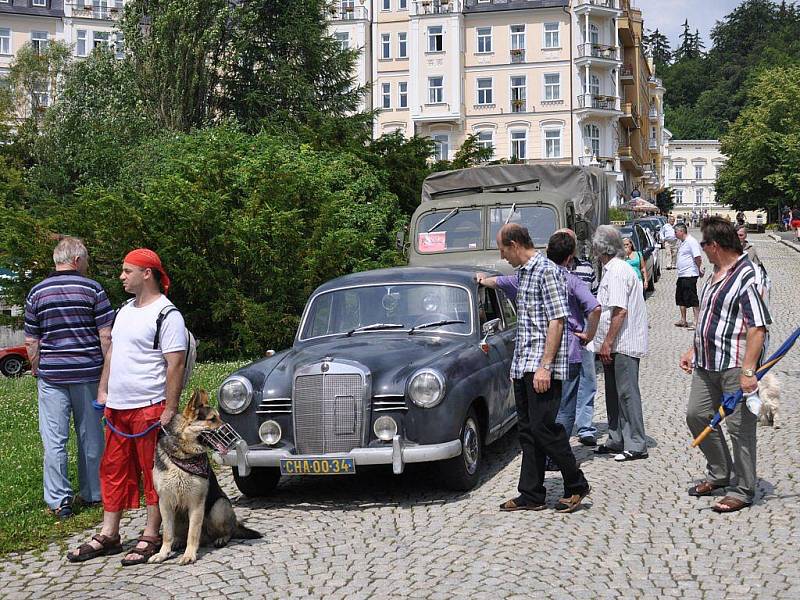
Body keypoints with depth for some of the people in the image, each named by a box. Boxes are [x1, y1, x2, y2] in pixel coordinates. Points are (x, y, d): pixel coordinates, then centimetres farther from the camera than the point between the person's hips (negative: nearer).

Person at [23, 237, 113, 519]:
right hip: (88, 373, 0)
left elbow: (32, 341, 4)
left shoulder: (37, 292, 2)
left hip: (52, 375, 0)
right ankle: (93, 493, 20)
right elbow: (106, 335, -5)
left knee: (54, 439, 2)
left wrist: (36, 369, 18)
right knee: (91, 436, 11)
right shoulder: (93, 289, -3)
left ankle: (59, 501, 1)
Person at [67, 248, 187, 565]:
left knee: (153, 474, 1)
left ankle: (150, 538, 8)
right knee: (113, 470, 12)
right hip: (117, 407, 9)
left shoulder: (167, 315, -12)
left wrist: (170, 410, -19)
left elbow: (175, 365, -15)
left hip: (149, 408, -8)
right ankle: (108, 536, 20)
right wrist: (103, 391, 16)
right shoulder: (125, 310, 15)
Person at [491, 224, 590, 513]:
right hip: (523, 367, 10)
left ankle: (576, 486, 5)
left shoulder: (546, 271, -12)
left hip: (541, 367, -10)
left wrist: (544, 366, -22)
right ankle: (531, 495, 14)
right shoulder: (525, 273, 18)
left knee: (543, 427, -10)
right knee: (528, 431, 10)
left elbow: (556, 321, -18)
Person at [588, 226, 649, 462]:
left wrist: (607, 343, -21)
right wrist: (605, 343, 22)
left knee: (627, 393, -6)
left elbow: (620, 311, -24)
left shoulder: (618, 271, -17)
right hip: (615, 345, 11)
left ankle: (636, 446, -2)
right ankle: (617, 440, 24)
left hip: (623, 345, -11)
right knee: (614, 394, 16)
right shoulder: (612, 269, 16)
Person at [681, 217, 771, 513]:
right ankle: (720, 474, 29)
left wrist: (748, 370, -26)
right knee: (696, 415, 13)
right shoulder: (717, 275, 14)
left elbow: (758, 327, -21)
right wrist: (693, 350, 22)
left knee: (739, 426, -2)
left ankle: (741, 490, 8)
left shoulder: (747, 277, -16)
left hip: (735, 365, -10)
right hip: (707, 364, 10)